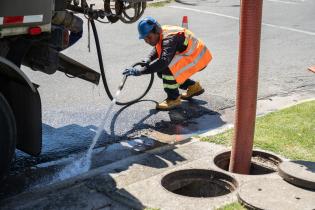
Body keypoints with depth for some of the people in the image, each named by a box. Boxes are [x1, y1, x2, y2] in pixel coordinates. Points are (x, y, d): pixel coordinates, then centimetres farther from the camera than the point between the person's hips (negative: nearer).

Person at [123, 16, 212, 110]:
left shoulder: (169, 38, -31)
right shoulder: (161, 34, -4)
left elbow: (163, 61, -44)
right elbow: (157, 50, 14)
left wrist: (140, 71, -44)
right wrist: (148, 59, -8)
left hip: (199, 57, -9)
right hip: (188, 56, 9)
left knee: (167, 67, -29)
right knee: (161, 72, 8)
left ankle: (174, 99, -12)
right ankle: (193, 87, 20)